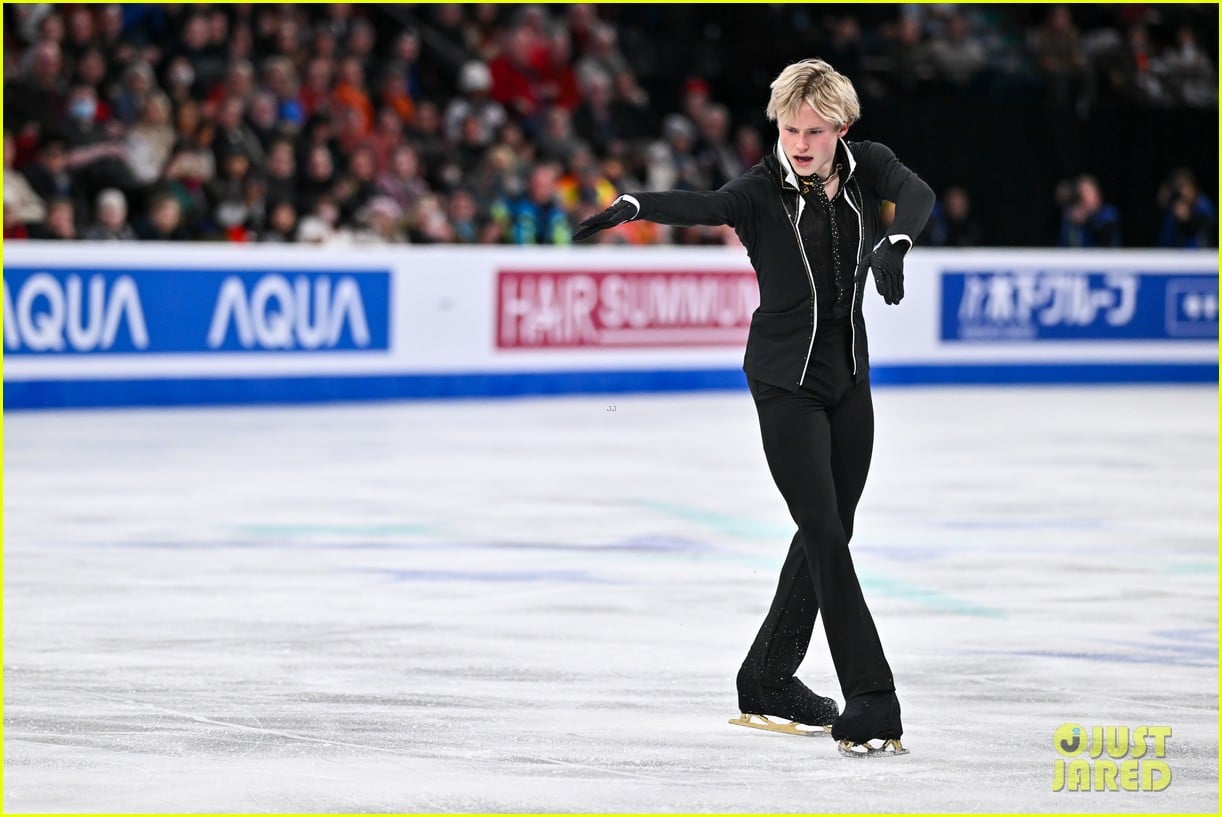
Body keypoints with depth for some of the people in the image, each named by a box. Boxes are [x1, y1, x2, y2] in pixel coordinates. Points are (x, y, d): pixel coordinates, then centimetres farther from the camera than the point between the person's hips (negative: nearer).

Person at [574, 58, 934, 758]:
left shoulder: (866, 167, -3)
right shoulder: (763, 191, -15)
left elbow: (916, 193, -22)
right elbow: (704, 207, -34)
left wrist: (894, 242, -45)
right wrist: (634, 206, -55)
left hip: (849, 380, 6)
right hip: (786, 384, -6)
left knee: (827, 534, 12)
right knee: (827, 539, -10)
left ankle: (768, 682, 26)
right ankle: (872, 705, -12)